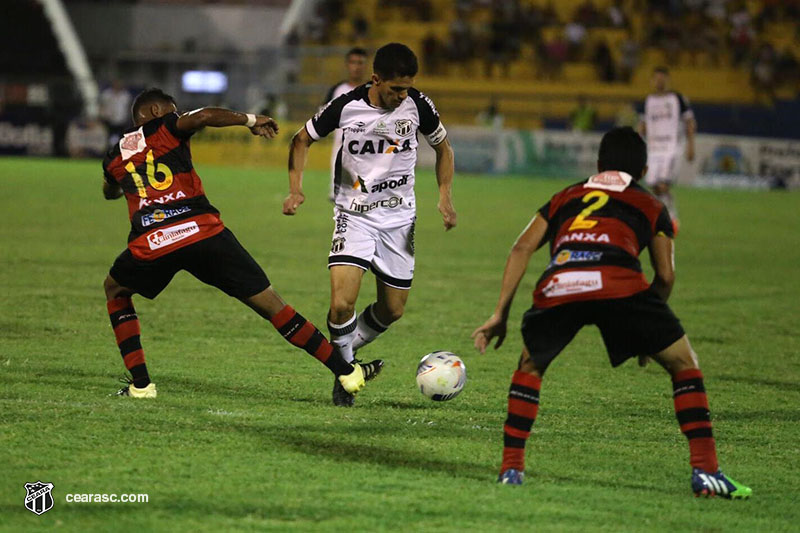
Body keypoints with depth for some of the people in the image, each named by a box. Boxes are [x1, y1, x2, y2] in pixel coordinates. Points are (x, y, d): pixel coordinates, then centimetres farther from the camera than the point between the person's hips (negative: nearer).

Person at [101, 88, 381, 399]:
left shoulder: (114, 157, 23)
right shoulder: (165, 128, 13)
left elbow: (110, 192, 45)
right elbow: (203, 116, -7)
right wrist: (250, 120, 5)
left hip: (149, 245, 2)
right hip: (203, 231, -2)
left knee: (115, 290, 33)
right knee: (270, 304, 5)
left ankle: (140, 384, 20)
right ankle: (345, 372, 3)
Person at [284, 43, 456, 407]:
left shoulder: (417, 106, -9)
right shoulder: (347, 107, -14)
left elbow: (442, 147, 10)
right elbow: (302, 139, 3)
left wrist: (445, 196, -3)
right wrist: (296, 189, -10)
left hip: (399, 219, 3)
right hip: (355, 215, -3)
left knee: (393, 309, 8)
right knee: (341, 304, -19)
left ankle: (346, 351, 35)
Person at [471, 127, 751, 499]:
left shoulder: (565, 198, 35)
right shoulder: (651, 206, 29)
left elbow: (522, 248, 23)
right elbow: (665, 276, 20)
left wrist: (500, 314, 22)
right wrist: (646, 331, 33)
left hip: (557, 287, 2)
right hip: (619, 283, -2)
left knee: (530, 367, 30)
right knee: (684, 366, 16)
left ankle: (511, 467, 21)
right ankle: (705, 471, 5)